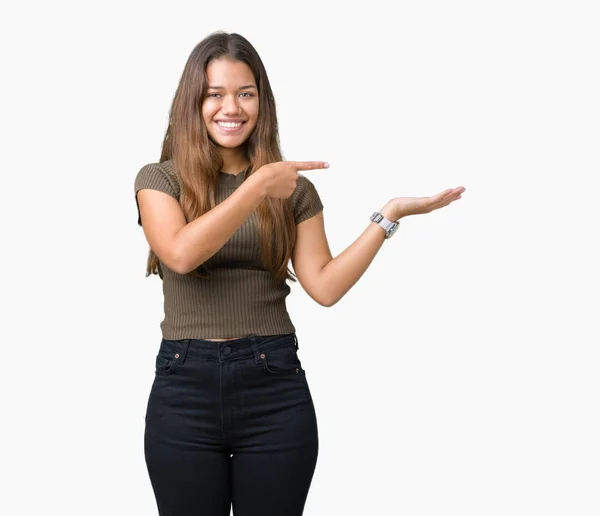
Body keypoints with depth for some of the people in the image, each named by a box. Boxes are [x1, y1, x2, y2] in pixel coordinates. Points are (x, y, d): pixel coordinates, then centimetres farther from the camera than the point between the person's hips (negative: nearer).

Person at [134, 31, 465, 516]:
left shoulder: (293, 188, 8)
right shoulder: (160, 179, 3)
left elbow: (325, 286, -3)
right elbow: (181, 253, -17)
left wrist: (389, 214, -7)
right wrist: (258, 186, -17)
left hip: (274, 389, 1)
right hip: (185, 388, -1)